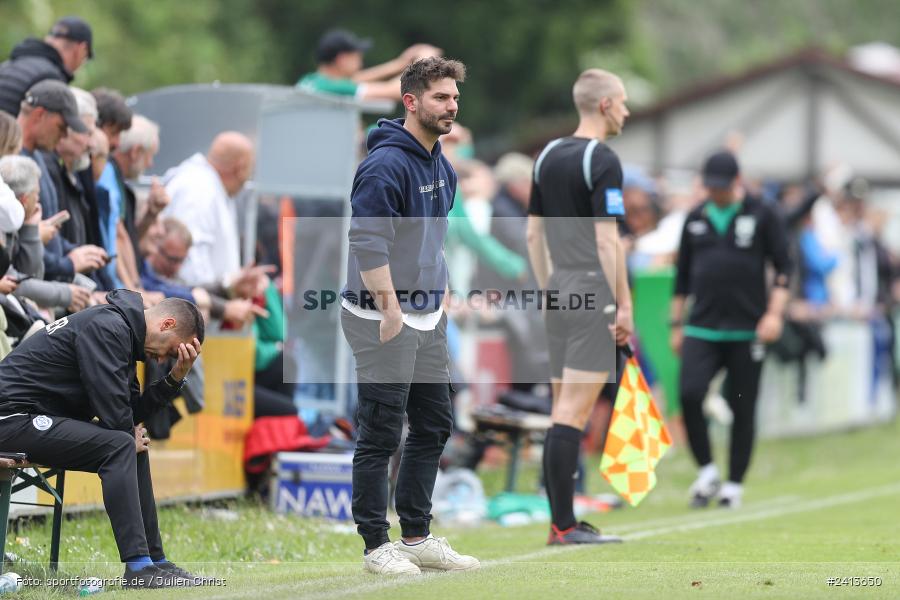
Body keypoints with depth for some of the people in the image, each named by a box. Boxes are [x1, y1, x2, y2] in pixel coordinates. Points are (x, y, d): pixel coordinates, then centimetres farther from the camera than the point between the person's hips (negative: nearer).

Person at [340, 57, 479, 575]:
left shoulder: (442, 168, 12)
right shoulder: (387, 164, -17)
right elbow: (368, 242, -23)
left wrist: (440, 296, 16)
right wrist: (391, 313, -22)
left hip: (428, 318, 9)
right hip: (383, 318, -9)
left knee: (434, 427, 12)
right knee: (382, 435, -3)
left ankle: (418, 537, 21)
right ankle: (378, 545, 3)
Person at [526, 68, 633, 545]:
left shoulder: (548, 156, 12)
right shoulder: (602, 161, -12)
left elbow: (533, 233, 15)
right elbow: (607, 240, -17)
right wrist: (625, 305, -13)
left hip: (558, 292, 8)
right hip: (592, 293, -8)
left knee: (563, 411, 11)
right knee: (574, 413, -8)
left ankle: (559, 521, 12)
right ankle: (565, 526, -9)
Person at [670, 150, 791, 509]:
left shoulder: (761, 216, 3)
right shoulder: (695, 221, 13)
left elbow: (783, 267, 2)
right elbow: (682, 276, 19)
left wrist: (775, 313, -9)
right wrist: (677, 324, 16)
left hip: (747, 331, -2)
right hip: (702, 330, 2)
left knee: (743, 409, 1)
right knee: (689, 395, -16)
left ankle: (734, 484, 11)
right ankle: (706, 471, 0)